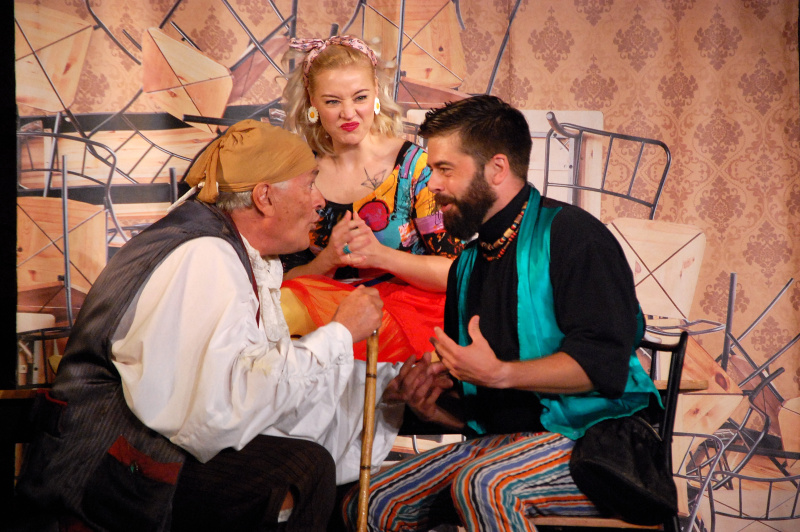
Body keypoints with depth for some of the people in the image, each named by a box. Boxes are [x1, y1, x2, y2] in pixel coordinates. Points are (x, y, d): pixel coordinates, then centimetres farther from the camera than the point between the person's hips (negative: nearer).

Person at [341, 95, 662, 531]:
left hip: (590, 435, -7)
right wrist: (434, 405, 0)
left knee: (482, 483, -35)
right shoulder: (468, 264, 18)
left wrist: (498, 373, -22)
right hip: (499, 441, 8)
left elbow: (603, 363, -19)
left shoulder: (569, 234, -8)